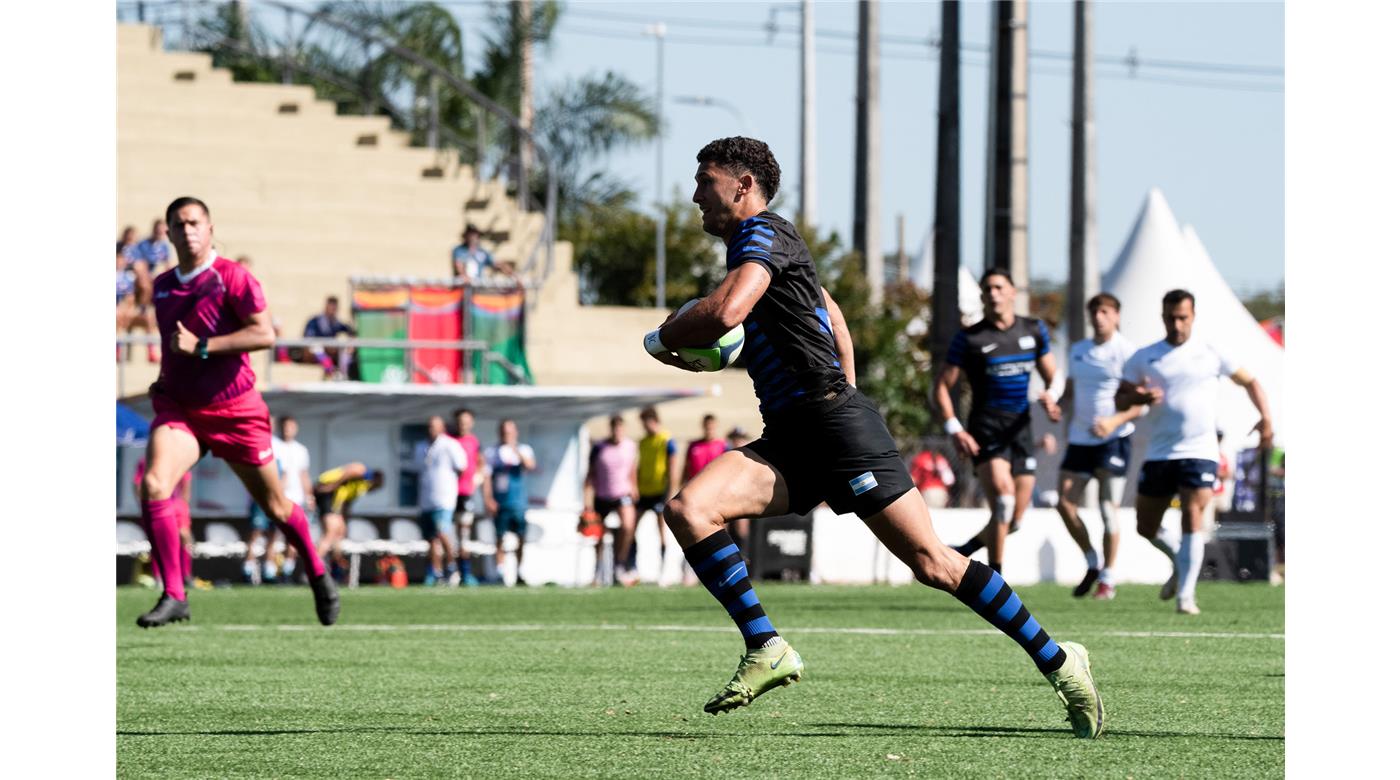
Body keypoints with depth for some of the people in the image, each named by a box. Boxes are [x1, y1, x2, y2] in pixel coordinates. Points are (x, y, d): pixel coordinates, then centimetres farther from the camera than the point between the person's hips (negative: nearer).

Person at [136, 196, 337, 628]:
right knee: (153, 486, -22)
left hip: (234, 409, -4)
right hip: (178, 408, 4)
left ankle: (318, 576, 35)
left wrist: (201, 348, -23)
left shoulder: (232, 278, -10)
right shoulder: (162, 286, 9)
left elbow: (264, 333, -20)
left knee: (275, 506, 9)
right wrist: (166, 377, 12)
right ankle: (173, 596, -20)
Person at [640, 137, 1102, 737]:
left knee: (933, 563, -9)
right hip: (789, 440, 9)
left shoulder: (763, 232, -6)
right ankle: (766, 649, -15)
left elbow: (724, 312, -23)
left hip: (835, 422, -9)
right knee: (687, 509, -14)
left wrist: (660, 339, -4)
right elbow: (831, 314, 35)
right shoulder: (753, 245, 23)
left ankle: (1057, 660, 0)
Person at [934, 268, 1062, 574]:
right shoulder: (969, 338, -2)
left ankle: (965, 550, 29)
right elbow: (942, 386, 0)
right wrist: (954, 429, -12)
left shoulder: (1034, 331, 9)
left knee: (1014, 519, 5)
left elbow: (1051, 375, 18)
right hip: (985, 431, -5)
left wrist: (1050, 397, -5)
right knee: (1003, 499, -23)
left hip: (1020, 430, 5)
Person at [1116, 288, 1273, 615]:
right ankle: (1180, 562, 37)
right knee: (1146, 527, 8)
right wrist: (1139, 398, -14)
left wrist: (1266, 418, -1)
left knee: (1193, 517, -18)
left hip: (1199, 453, -3)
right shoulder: (1144, 358, 8)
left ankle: (1186, 594, -16)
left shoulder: (1211, 355, 5)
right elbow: (1120, 399, 9)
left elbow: (1249, 381, 14)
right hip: (1158, 454, 3)